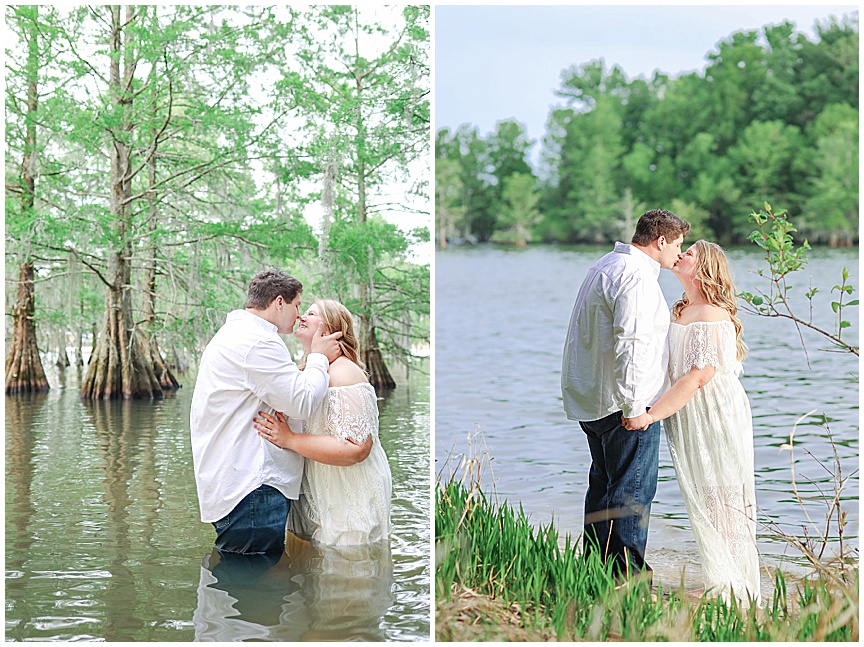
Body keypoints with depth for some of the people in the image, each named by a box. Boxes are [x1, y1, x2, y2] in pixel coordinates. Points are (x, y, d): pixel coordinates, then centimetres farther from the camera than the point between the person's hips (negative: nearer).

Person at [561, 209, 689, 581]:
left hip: (589, 398, 10)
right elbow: (631, 344, -25)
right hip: (622, 404, -10)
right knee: (633, 493, -6)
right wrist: (633, 405, -24)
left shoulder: (606, 266, 18)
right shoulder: (637, 276, -16)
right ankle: (628, 579, -4)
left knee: (603, 486, 17)